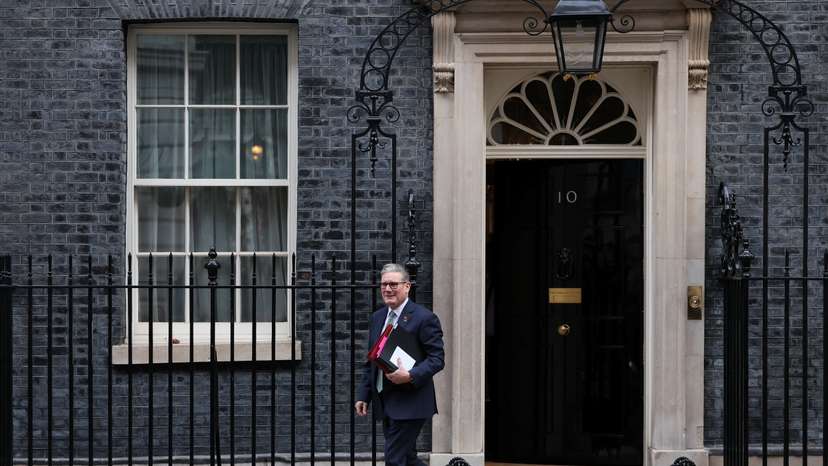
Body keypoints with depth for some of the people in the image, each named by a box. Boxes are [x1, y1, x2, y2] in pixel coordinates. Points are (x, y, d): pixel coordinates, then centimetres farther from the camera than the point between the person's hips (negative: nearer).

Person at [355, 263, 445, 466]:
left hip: (409, 404, -7)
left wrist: (410, 376, -28)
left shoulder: (425, 318, -10)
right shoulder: (377, 318, 13)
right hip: (384, 403, 7)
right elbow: (371, 362, 18)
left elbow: (437, 359, -13)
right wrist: (364, 395, 12)